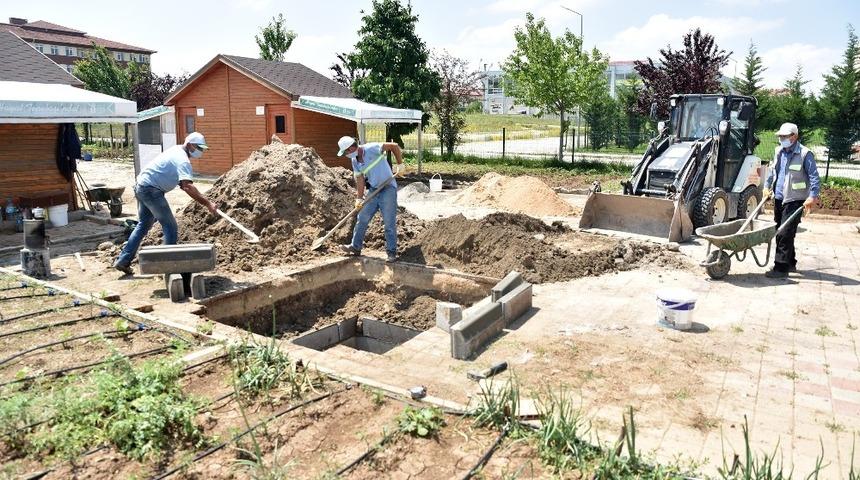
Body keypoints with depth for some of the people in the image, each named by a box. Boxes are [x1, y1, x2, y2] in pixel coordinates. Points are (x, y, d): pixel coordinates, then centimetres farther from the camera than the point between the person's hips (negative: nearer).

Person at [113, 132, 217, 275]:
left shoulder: (176, 150, 13)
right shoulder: (183, 160, -19)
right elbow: (188, 187, -33)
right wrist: (207, 203, -37)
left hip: (141, 186, 10)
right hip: (151, 190, -10)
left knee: (143, 225, 20)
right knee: (170, 227, -3)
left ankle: (123, 261, 23)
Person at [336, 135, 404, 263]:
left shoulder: (372, 149, -17)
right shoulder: (354, 161, 6)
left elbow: (394, 146, -16)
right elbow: (360, 180, 5)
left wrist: (400, 165, -16)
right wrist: (359, 198, -5)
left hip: (388, 189, -7)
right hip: (373, 190, 7)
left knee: (389, 223, -4)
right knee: (362, 219, 10)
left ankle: (391, 252, 6)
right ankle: (355, 247, 23)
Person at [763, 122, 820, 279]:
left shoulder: (805, 154, -10)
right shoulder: (779, 152, 11)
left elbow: (814, 178, -14)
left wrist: (812, 197, -23)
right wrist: (767, 187, 19)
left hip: (794, 200, -7)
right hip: (779, 198, 7)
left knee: (785, 234, -11)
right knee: (780, 232, 13)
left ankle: (781, 268, -8)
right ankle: (790, 263, 28)